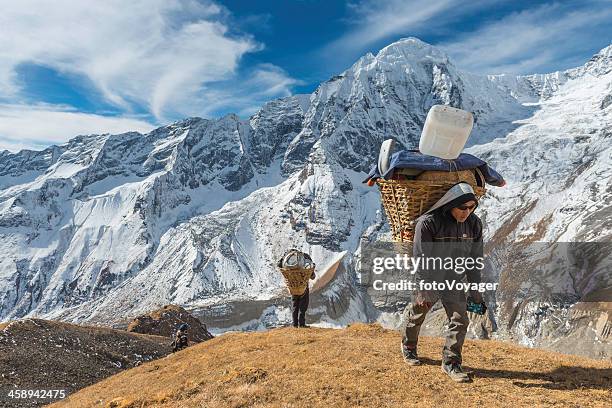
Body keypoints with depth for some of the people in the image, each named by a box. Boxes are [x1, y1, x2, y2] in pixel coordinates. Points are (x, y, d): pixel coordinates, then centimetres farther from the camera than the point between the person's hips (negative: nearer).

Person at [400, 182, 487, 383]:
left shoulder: (474, 224, -8)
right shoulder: (428, 222, -24)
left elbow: (474, 261, 0)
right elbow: (421, 259, -24)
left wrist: (476, 294, 0)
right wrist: (425, 291, -27)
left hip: (454, 279, 4)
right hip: (427, 278, -3)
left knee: (460, 319, -6)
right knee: (416, 314, 13)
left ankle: (451, 362, 9)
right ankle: (408, 347, 41)